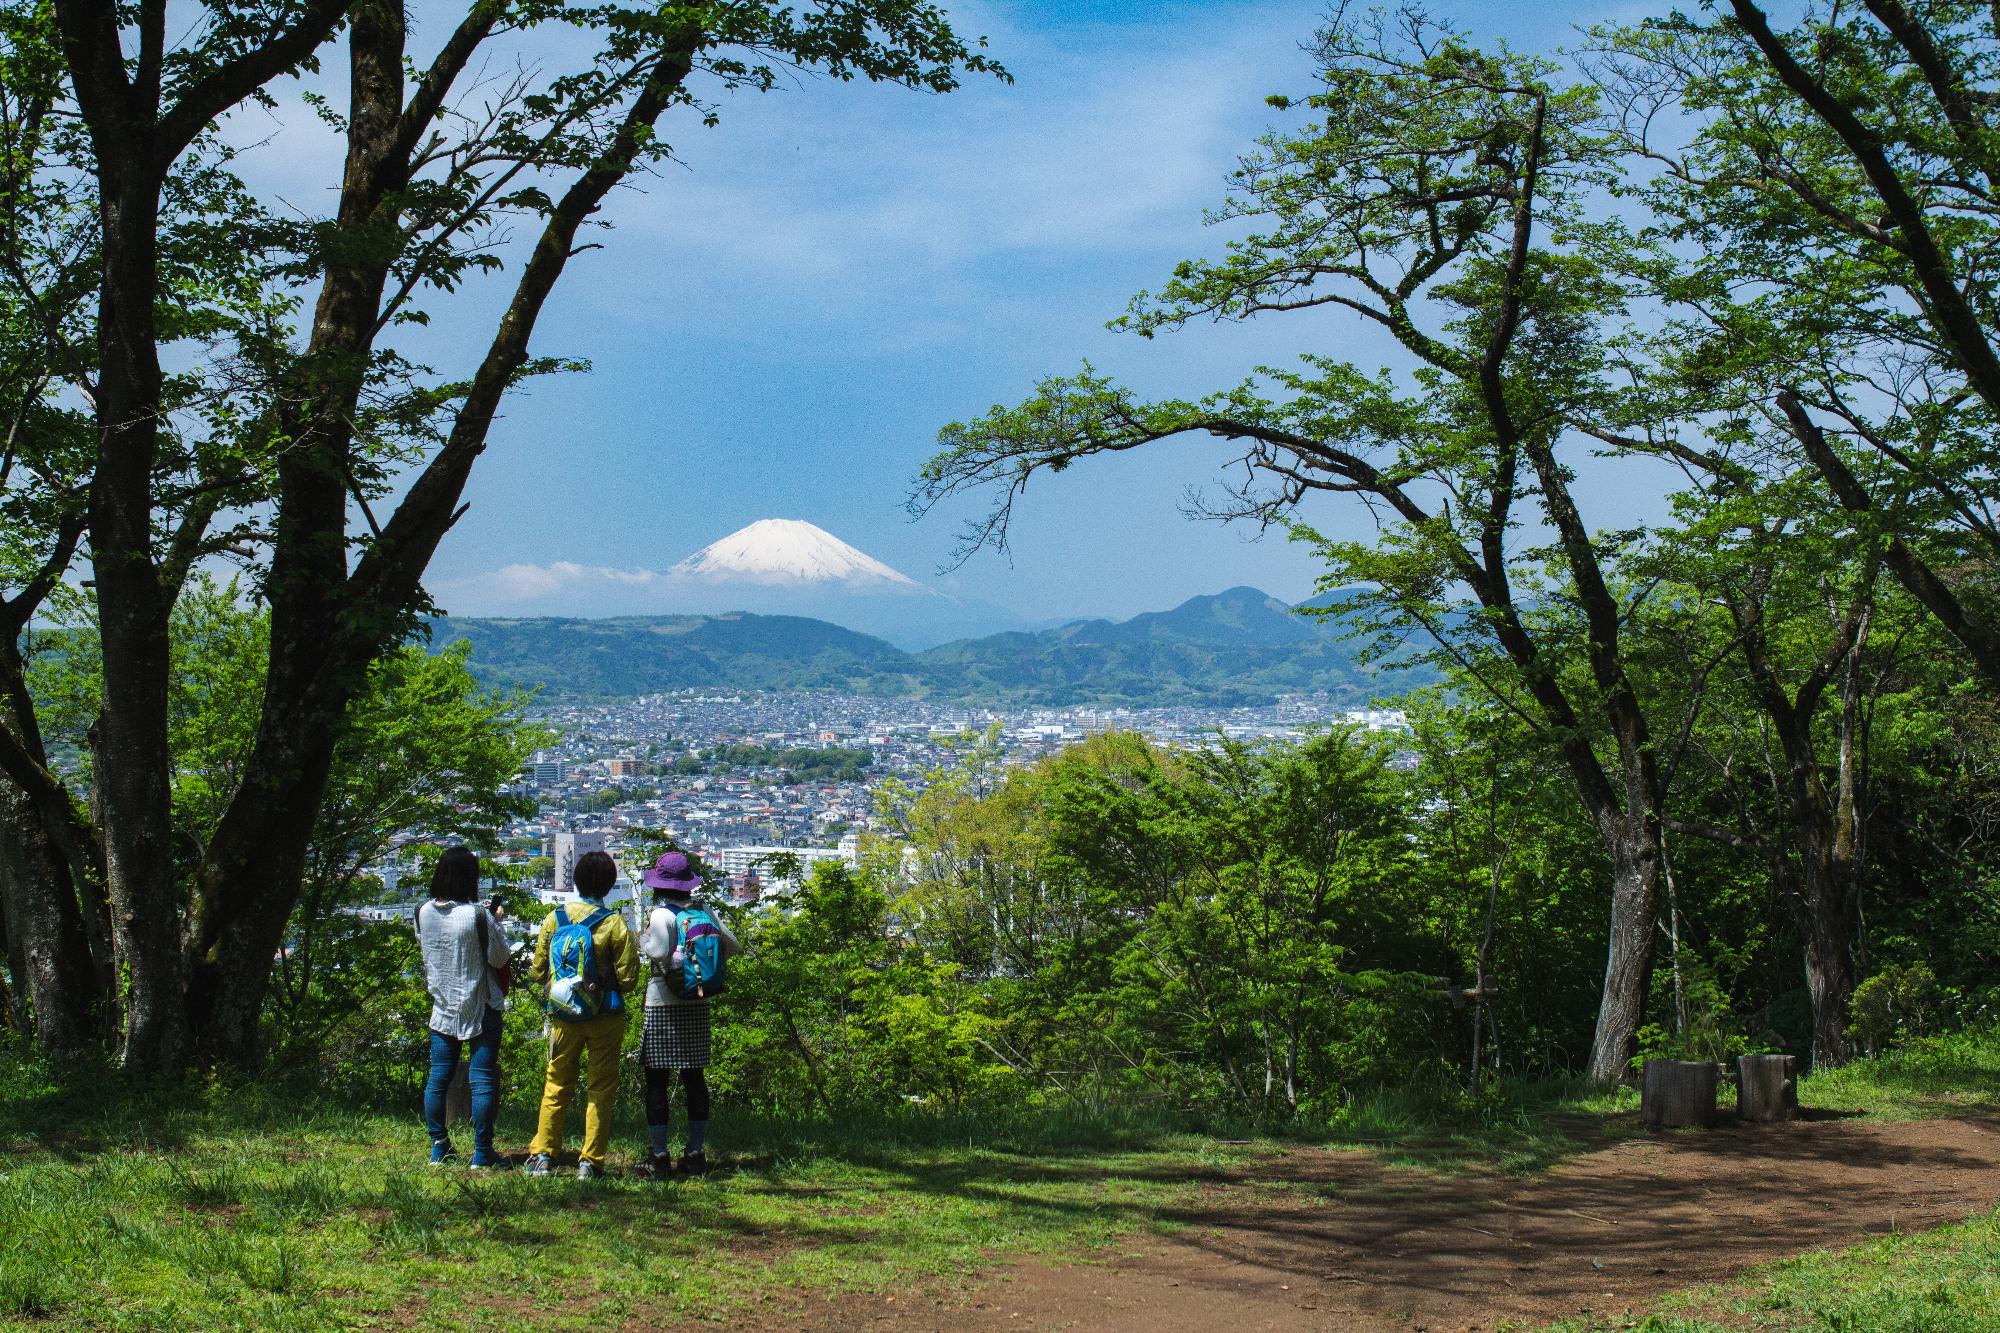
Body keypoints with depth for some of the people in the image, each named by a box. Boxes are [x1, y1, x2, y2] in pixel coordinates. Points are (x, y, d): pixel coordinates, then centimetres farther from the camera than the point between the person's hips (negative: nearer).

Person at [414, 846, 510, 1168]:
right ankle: (482, 1153, 2)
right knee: (482, 1080, 0)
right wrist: (494, 923, 4)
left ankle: (439, 1148, 17)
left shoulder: (423, 912, -3)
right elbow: (500, 959, -10)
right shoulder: (478, 916, -19)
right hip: (480, 1009, -5)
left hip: (442, 1006, 5)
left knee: (438, 1078, 12)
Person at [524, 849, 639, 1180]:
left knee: (557, 1085, 14)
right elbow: (627, 978, -8)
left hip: (564, 1015, 3)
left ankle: (541, 1154, 11)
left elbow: (539, 972, 5)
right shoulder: (613, 923, -10)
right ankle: (590, 1161, 4)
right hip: (605, 1016, -3)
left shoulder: (555, 919, -2)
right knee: (601, 1088, 5)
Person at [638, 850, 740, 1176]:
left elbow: (660, 953, -22)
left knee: (657, 1079, 0)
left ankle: (659, 1155, 0)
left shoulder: (661, 914, -10)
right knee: (695, 1076, 10)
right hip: (697, 1002, 5)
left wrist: (643, 942, -3)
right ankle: (696, 1152, 13)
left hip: (663, 1004, -5)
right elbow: (732, 945, 8)